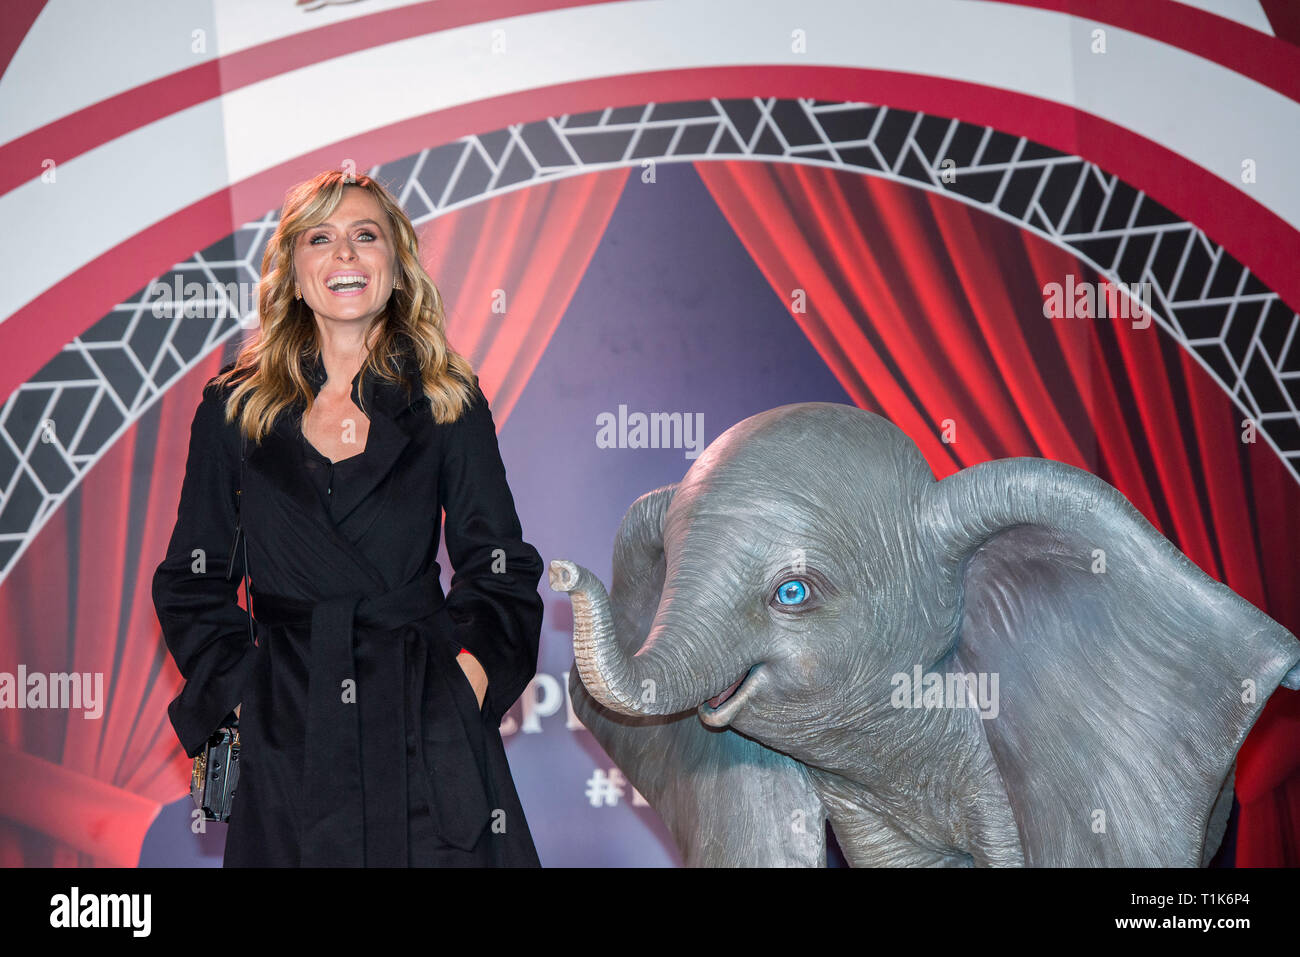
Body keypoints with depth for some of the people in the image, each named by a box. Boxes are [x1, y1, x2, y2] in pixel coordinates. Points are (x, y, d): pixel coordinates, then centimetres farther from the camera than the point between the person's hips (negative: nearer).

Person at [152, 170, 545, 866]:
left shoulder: (447, 401, 5)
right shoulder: (234, 407, 5)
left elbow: (501, 570, 6)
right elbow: (191, 581, 9)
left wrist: (468, 670, -8)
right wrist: (240, 693, -2)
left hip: (427, 727, 0)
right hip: (288, 739, 0)